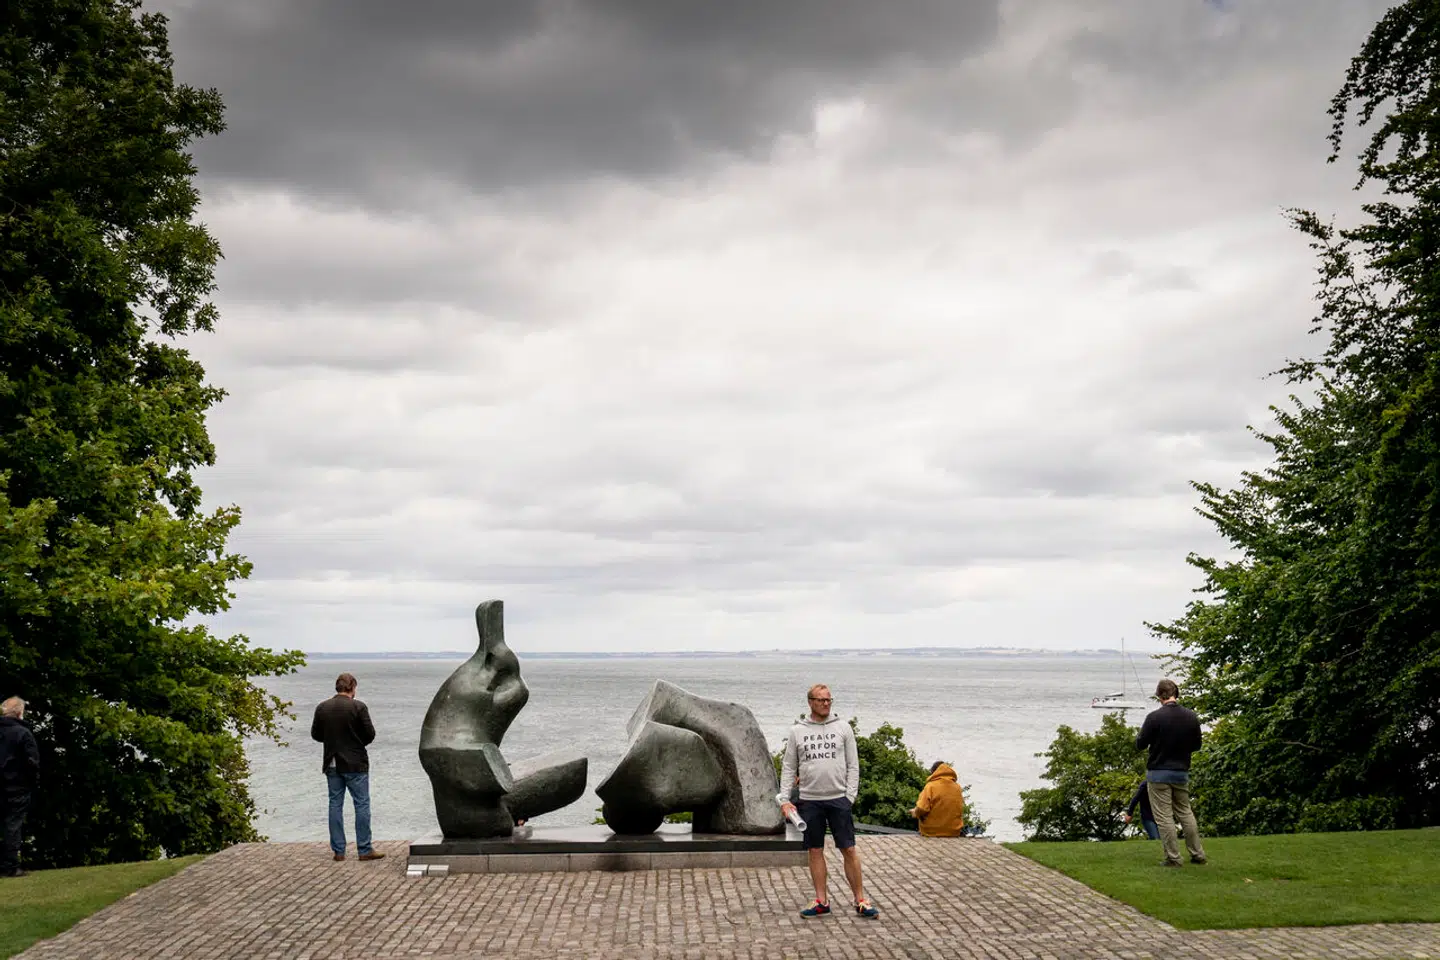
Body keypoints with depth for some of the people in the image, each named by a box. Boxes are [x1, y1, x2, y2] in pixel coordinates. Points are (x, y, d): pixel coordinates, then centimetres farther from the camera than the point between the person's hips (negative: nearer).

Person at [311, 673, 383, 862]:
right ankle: (365, 850, 2)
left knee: (335, 805, 9)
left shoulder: (322, 708, 1)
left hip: (332, 765, 4)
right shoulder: (358, 707, -11)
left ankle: (338, 850, 9)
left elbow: (315, 734, 7)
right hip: (355, 764, -4)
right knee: (362, 805, 2)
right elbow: (370, 734, -10)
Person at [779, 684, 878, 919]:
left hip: (838, 798, -1)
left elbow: (853, 765, 4)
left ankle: (860, 900, 5)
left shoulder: (843, 728, 4)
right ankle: (821, 901, 14)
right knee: (815, 851, 6)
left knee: (849, 850, -1)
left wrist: (850, 796, -6)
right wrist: (784, 799, -2)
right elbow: (788, 768, 7)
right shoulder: (797, 731, 5)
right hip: (809, 800, 1)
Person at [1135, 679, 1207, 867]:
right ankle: (1198, 854, 18)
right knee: (1185, 813, 17)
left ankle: (1173, 858, 0)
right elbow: (1196, 745, 9)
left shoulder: (1155, 717, -16)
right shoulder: (1191, 716, -2)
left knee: (1164, 817, 0)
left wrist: (1139, 734, 11)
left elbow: (1140, 745, -9)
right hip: (1182, 772, 5)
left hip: (1158, 773, -5)